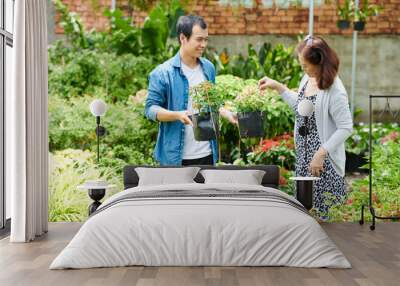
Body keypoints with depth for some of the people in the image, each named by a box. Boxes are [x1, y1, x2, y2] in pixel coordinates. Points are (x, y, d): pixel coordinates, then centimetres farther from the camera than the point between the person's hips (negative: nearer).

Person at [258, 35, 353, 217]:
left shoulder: (334, 91, -20)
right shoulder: (308, 79, 4)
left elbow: (346, 128, -18)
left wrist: (321, 154, -20)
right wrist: (277, 86, 14)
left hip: (323, 161, -7)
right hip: (302, 155, 8)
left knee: (320, 212, -1)